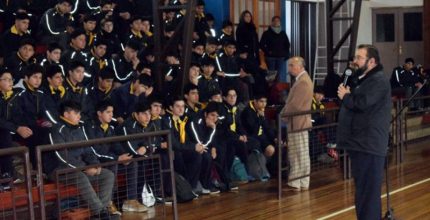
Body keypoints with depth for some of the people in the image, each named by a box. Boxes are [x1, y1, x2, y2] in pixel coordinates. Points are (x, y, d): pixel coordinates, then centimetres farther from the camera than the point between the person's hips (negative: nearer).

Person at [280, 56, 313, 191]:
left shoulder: (303, 82, -18)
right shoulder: (302, 79, 15)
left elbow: (295, 104, -22)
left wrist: (283, 115, -9)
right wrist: (284, 114, 7)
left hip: (298, 123, -10)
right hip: (297, 122, 10)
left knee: (300, 154, -3)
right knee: (297, 154, 13)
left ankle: (300, 184, 3)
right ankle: (297, 182, 20)